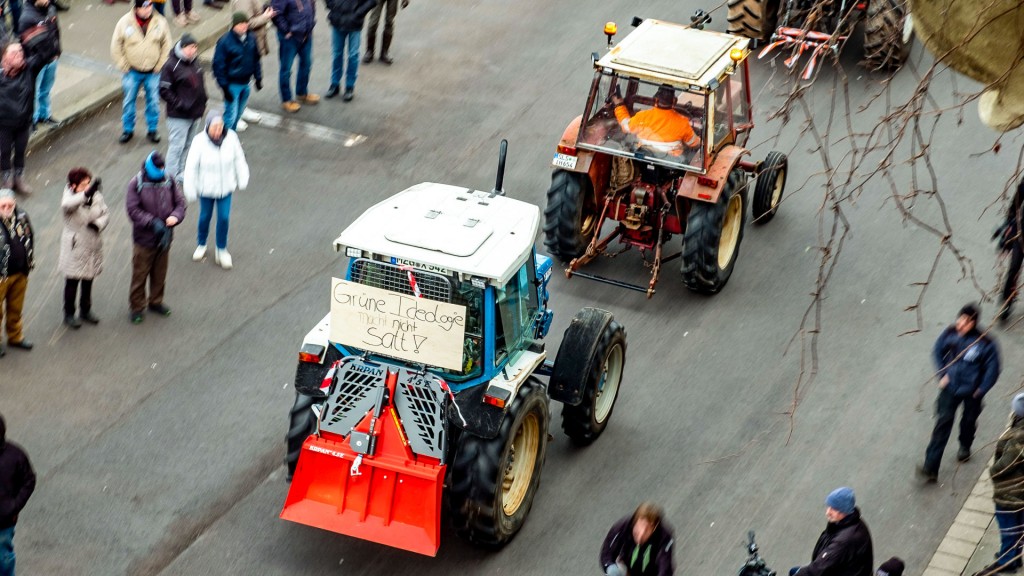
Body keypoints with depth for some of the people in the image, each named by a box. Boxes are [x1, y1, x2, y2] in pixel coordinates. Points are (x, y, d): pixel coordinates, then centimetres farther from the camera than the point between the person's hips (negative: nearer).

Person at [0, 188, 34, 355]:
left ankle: (15, 336, 34)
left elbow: (30, 239, 17)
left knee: (16, 309, 18)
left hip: (20, 273, 5)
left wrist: (30, 261, 18)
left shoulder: (22, 217, 1)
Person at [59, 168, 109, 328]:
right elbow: (67, 204, -44)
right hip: (74, 247, -5)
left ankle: (85, 310, 37)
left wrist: (98, 224, -21)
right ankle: (69, 314, 24)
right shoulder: (70, 197, -19)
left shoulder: (96, 196, -6)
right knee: (72, 283, 8)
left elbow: (105, 214, 3)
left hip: (93, 245, 5)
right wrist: (86, 194, -60)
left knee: (88, 281, 19)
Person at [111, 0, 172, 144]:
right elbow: (116, 46, -4)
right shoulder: (125, 22, -12)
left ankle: (152, 130, 25)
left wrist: (159, 66, -4)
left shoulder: (160, 23, -10)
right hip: (132, 72, 0)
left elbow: (166, 46, 0)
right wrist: (124, 67, -5)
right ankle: (128, 130, 26)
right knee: (129, 101, 10)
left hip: (153, 72, 0)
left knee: (153, 102, 9)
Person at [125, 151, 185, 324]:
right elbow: (133, 209, -16)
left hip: (164, 237, 4)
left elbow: (180, 202, 4)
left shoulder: (169, 181, -1)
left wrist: (175, 216, -18)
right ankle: (137, 307, 18)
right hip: (143, 238, -4)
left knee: (160, 273, 18)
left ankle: (156, 302, 36)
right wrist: (152, 222, -25)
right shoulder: (136, 183, -12)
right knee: (140, 273, 5)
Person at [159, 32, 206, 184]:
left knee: (189, 145, 16)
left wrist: (202, 103, 14)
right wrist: (179, 104, -19)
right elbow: (164, 90, -15)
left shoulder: (195, 62, 7)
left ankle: (182, 172, 29)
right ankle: (173, 176, 6)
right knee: (176, 145, -3)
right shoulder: (171, 65, -16)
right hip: (179, 116, -8)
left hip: (196, 113, 8)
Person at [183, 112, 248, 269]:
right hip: (206, 187, -1)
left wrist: (242, 180, 9)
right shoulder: (200, 142, -24)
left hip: (225, 187, 1)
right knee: (205, 216, 18)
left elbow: (239, 159, -1)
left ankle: (222, 250, 26)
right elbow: (191, 167, -16)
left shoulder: (231, 138, -18)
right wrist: (190, 190, -11)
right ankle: (201, 245, 44)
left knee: (224, 218, 5)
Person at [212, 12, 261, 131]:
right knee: (231, 115, -5)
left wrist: (258, 78, 12)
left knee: (238, 113, 17)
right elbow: (218, 65, -14)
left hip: (245, 83, 6)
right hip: (232, 84, -6)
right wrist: (224, 86, -15)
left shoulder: (251, 39, 0)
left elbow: (256, 59, 14)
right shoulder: (225, 41, -18)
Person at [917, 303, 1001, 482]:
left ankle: (965, 447, 54)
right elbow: (937, 352, 6)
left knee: (969, 420, 20)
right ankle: (930, 468, -9)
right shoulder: (949, 334, -12)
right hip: (950, 387, 1)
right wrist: (942, 375, -1)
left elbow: (992, 369, -10)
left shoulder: (985, 343, -21)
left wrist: (980, 390, -9)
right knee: (943, 422, -5)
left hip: (971, 391, -1)